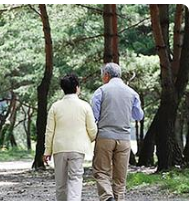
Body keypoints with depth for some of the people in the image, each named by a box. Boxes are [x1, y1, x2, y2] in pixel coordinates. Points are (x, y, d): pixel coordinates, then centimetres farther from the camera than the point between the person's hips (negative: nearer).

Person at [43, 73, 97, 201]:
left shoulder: (55, 106, 2)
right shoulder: (84, 106, -2)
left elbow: (49, 131, 2)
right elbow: (92, 130, 1)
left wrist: (47, 151, 9)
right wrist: (90, 140, 23)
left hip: (59, 148, 2)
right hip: (77, 148, -2)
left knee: (61, 181, 11)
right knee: (75, 179, -5)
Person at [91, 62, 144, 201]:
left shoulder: (101, 91, -1)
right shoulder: (132, 93, 8)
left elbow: (93, 116, -5)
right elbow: (139, 116, 19)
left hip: (105, 136, -3)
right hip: (124, 138, 3)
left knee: (101, 172, -1)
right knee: (120, 176, 8)